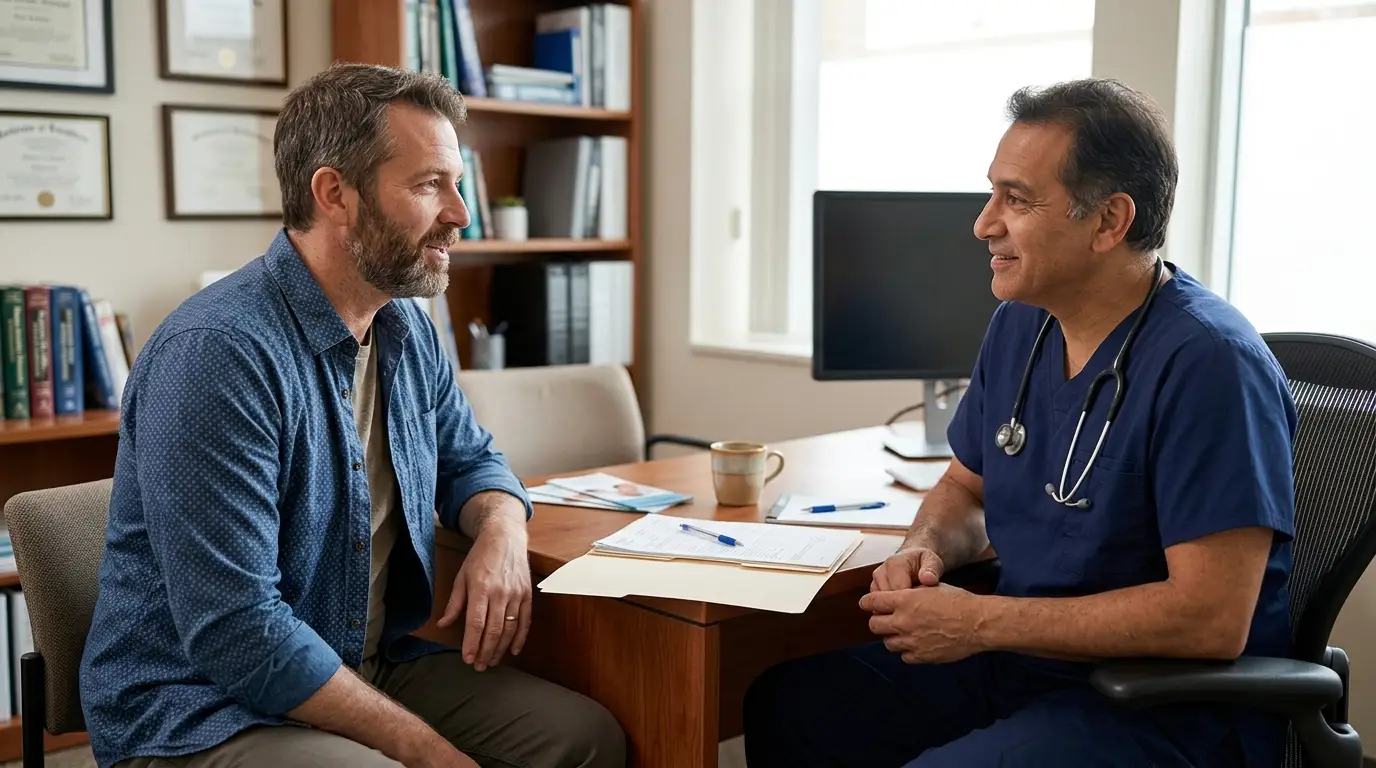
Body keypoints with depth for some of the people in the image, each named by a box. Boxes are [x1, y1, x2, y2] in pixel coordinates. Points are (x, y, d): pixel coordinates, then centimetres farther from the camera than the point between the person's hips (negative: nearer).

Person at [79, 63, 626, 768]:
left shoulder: (407, 328, 4)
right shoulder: (216, 353, -23)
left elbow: (469, 460, 19)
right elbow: (236, 633, -26)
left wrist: (502, 532, -5)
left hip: (372, 667, 8)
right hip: (198, 710, -7)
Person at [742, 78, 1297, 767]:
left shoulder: (1207, 362, -21)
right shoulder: (1018, 324, 5)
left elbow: (1212, 619, -26)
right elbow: (965, 488, 18)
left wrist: (982, 622, -22)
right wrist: (925, 549, -7)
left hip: (1167, 707, -7)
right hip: (1017, 659, 8)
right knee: (785, 703, 0)